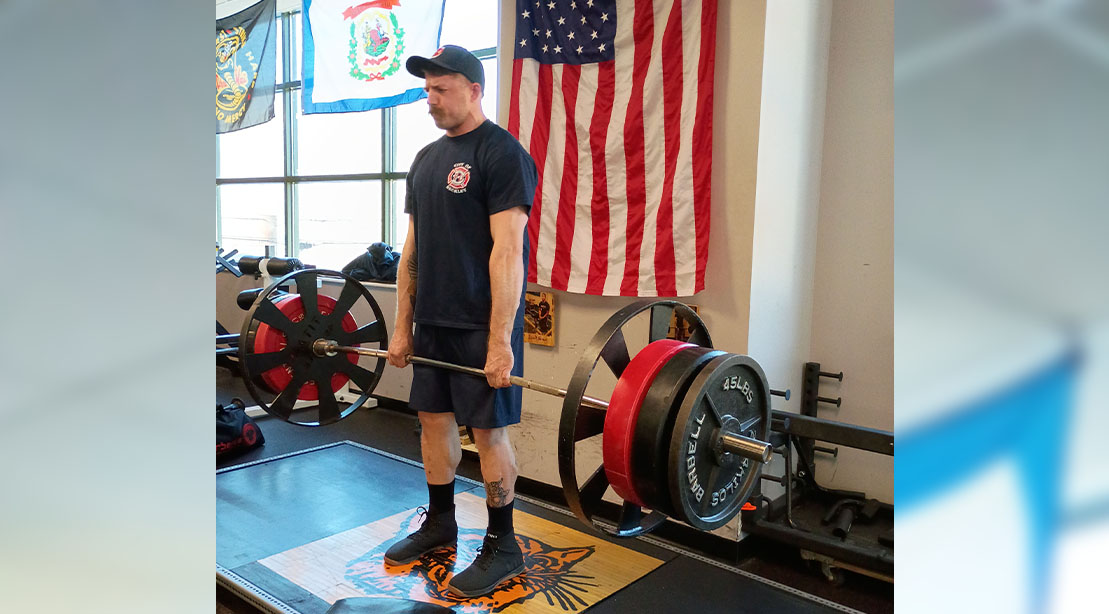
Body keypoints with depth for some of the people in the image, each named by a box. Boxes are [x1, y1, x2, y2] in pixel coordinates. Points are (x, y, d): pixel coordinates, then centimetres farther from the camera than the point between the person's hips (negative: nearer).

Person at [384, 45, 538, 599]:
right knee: (433, 417, 14)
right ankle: (439, 523, 33)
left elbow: (507, 250, -19)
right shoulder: (427, 159, 13)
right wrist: (402, 325, 11)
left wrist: (500, 340, -22)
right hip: (432, 319, 8)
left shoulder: (501, 154, -12)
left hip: (482, 323, -8)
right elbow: (413, 247, 14)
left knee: (488, 428, 0)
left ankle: (502, 547, 15)